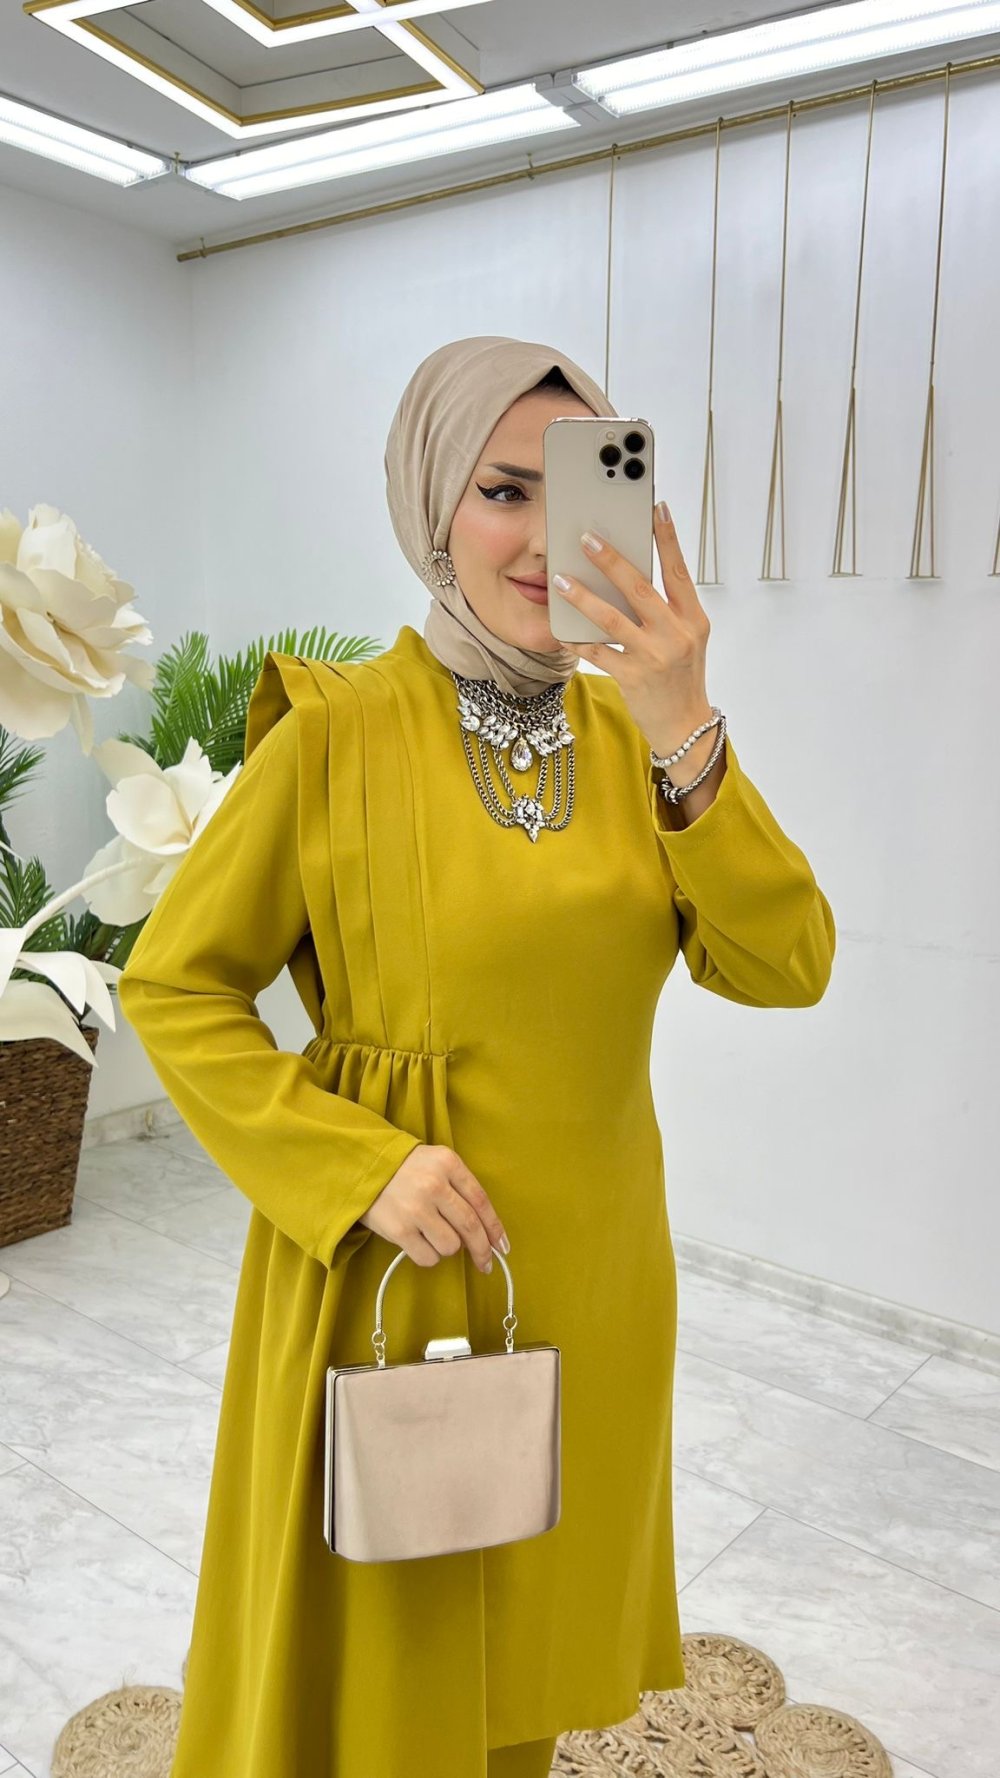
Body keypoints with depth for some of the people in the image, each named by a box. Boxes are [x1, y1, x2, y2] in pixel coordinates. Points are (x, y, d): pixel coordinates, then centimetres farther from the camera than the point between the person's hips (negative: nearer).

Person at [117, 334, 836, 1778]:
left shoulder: (637, 728, 0)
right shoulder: (338, 732, -13)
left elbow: (787, 967, -10)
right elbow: (171, 985, -8)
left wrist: (684, 736, -24)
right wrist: (359, 1167, -19)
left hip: (592, 1281, 4)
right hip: (388, 1280, -4)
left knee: (528, 1656, 25)